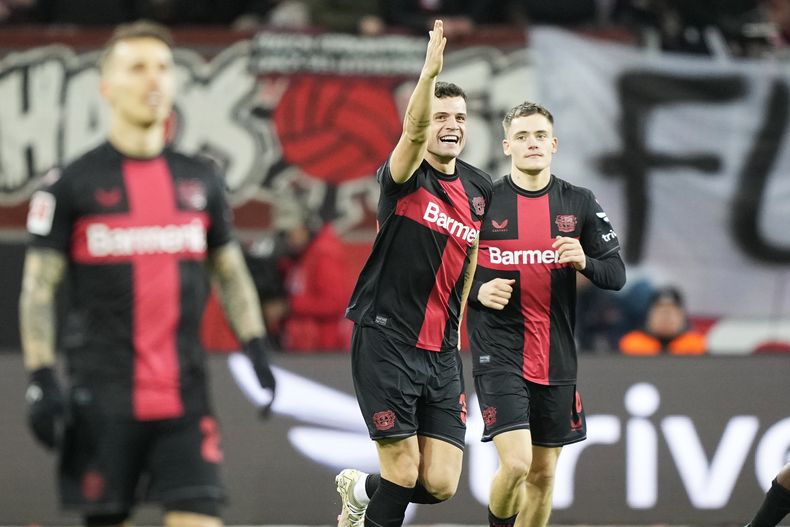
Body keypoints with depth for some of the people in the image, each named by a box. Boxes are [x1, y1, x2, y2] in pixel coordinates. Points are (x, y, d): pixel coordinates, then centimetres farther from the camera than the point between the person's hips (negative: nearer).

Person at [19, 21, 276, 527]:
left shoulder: (201, 179, 12)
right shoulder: (74, 183, 0)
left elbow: (231, 272, 20)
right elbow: (38, 287, 0)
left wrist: (257, 349, 7)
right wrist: (41, 379, -9)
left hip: (185, 396, 3)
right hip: (104, 400, -3)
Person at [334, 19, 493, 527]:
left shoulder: (479, 187, 9)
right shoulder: (406, 177, -8)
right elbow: (413, 132, -30)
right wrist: (430, 72, -45)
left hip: (442, 350, 5)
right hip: (386, 341, -5)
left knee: (441, 484, 0)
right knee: (404, 472, -8)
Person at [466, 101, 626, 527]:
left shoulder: (579, 204, 5)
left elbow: (616, 275, 4)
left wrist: (584, 262, -16)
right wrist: (477, 291, -15)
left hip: (556, 359, 4)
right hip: (499, 354, -4)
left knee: (544, 475, 9)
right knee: (516, 464, -18)